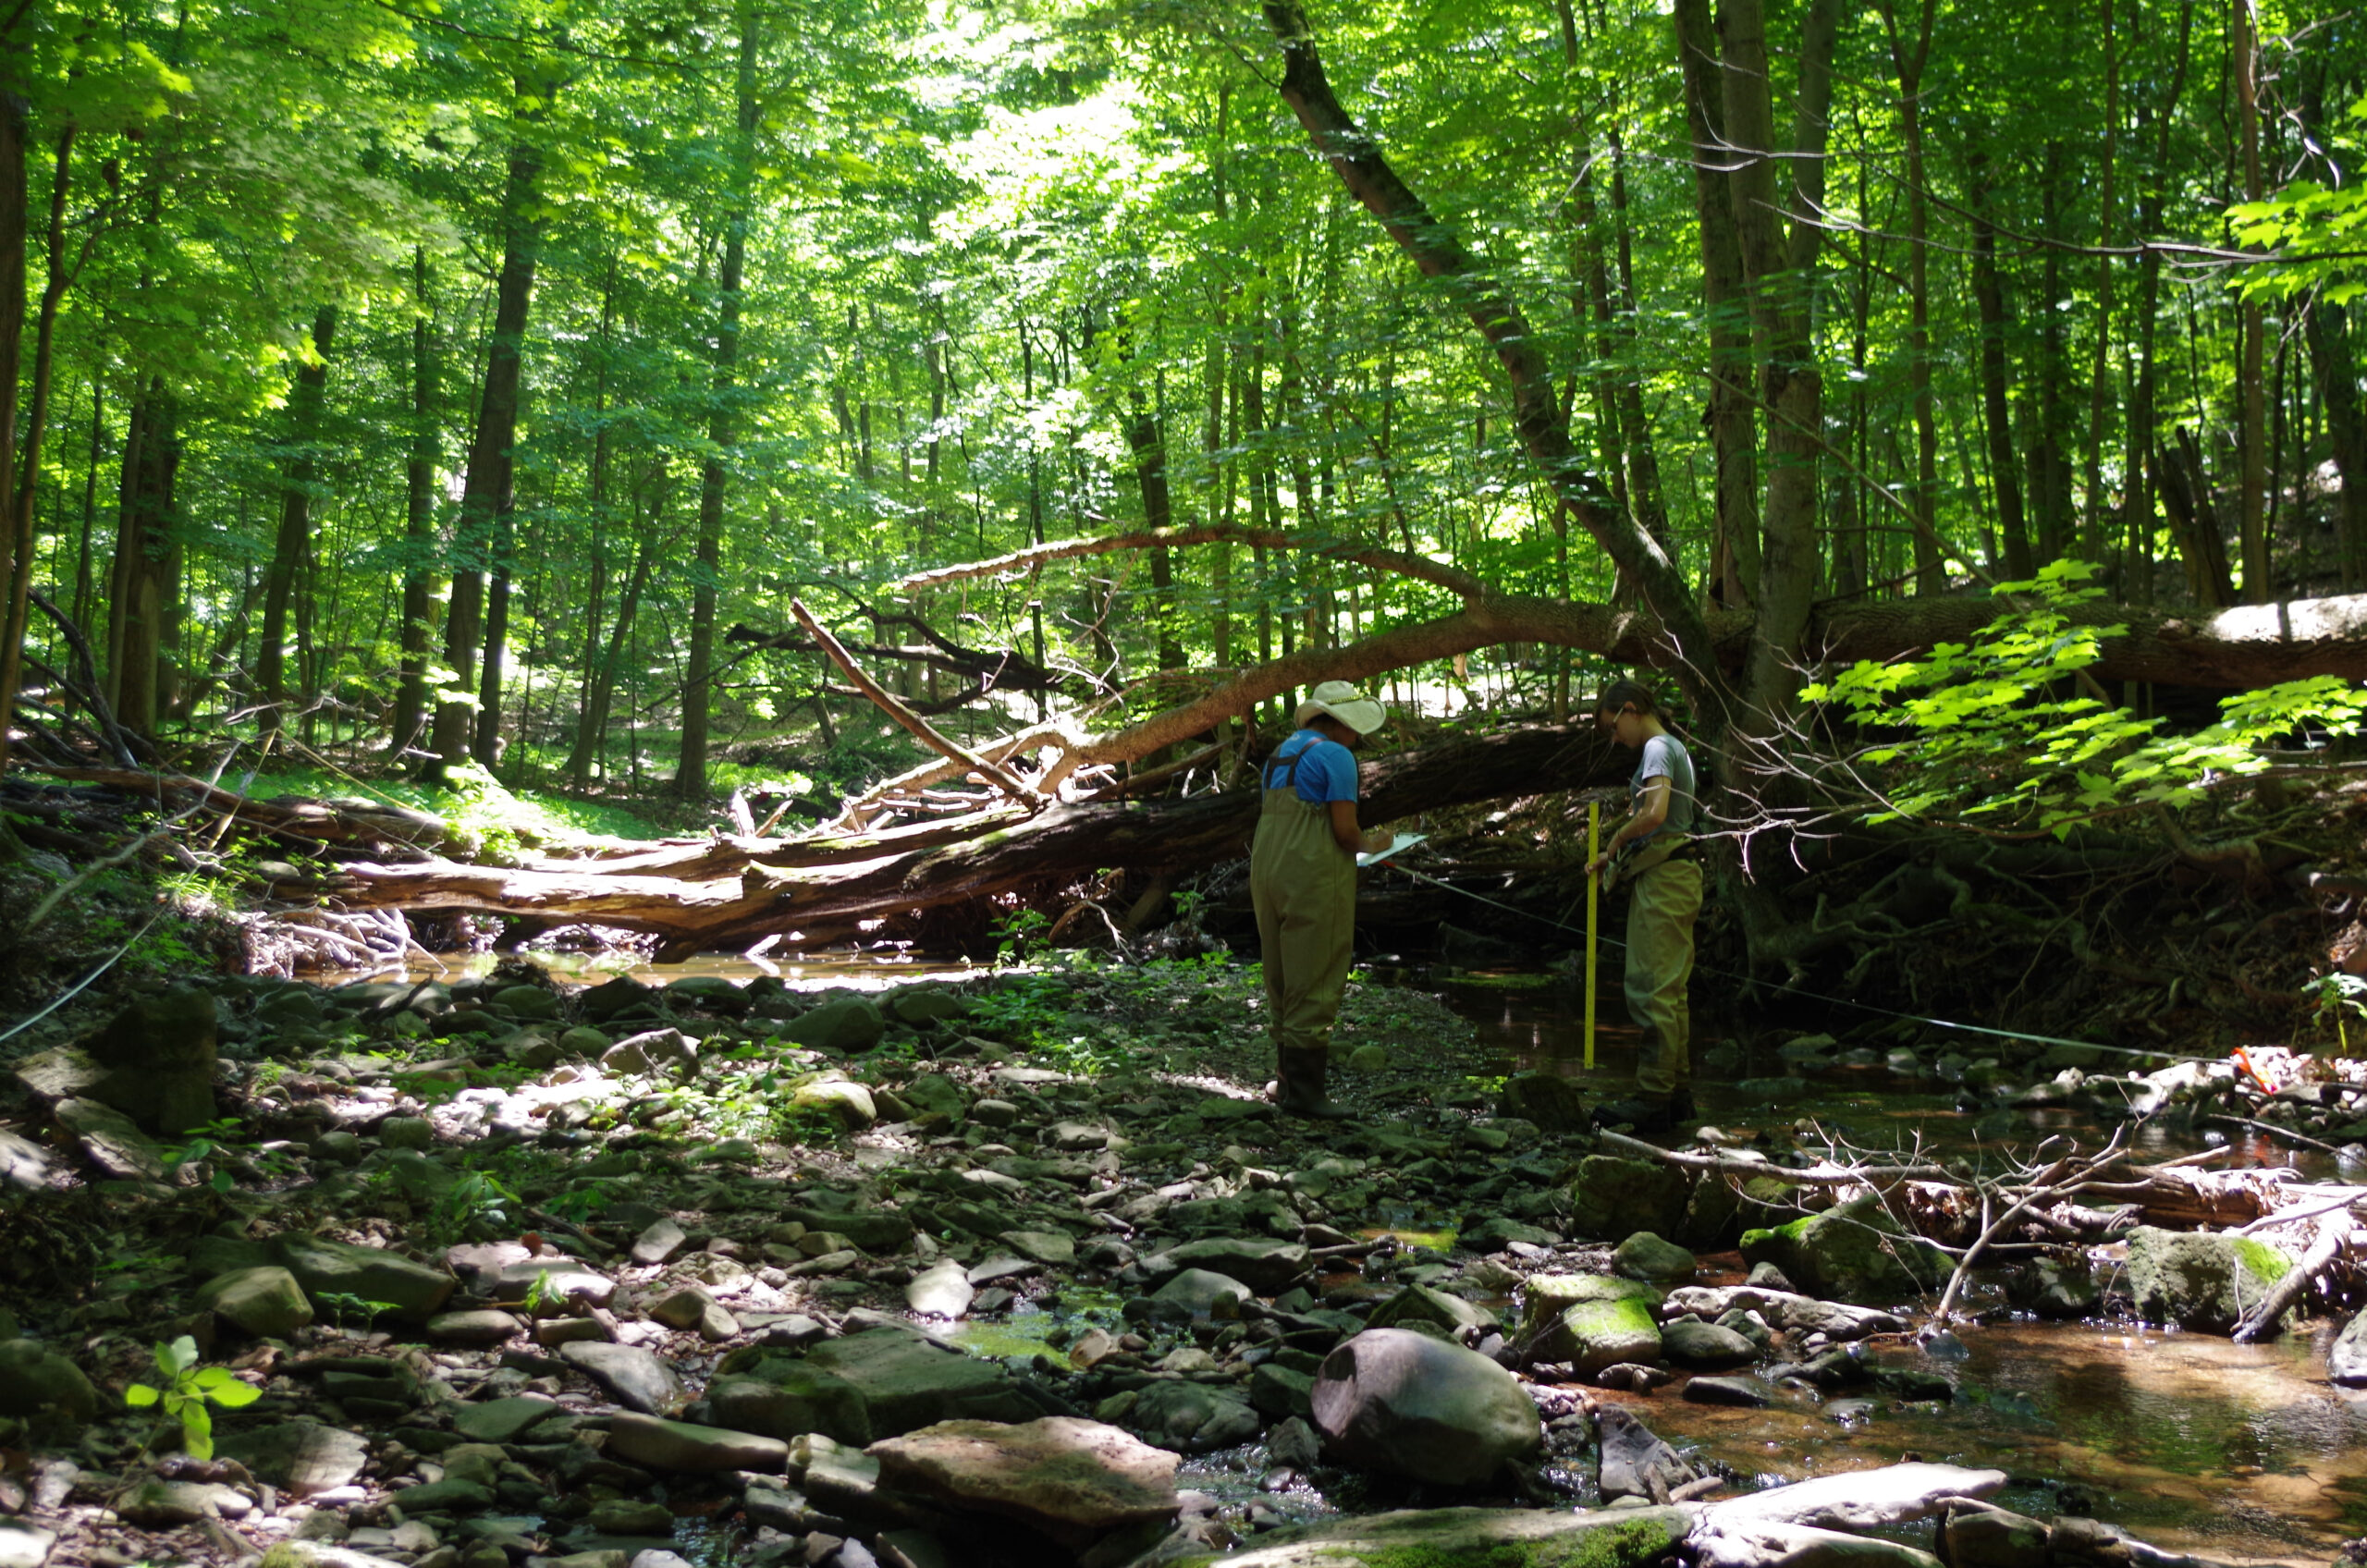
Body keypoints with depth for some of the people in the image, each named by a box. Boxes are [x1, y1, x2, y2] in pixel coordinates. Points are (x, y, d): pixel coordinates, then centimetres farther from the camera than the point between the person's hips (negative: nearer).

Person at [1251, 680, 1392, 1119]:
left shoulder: (1279, 754, 17)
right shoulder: (1335, 756, -9)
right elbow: (1345, 830, -15)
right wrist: (1371, 844, 5)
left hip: (1268, 871, 9)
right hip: (1313, 881, -9)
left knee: (1282, 983, 15)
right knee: (1314, 985, -4)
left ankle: (1287, 1080, 23)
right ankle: (1303, 1090, -2)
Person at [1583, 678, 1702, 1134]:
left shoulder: (1658, 747, -9)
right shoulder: (1675, 747, 22)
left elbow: (1654, 814, -24)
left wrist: (1614, 844, -8)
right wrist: (1615, 857, 12)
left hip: (1662, 878, -11)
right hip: (1678, 874, 11)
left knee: (1653, 989, -11)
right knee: (1671, 990, 11)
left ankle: (1653, 1097, -11)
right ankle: (1678, 1092, 15)